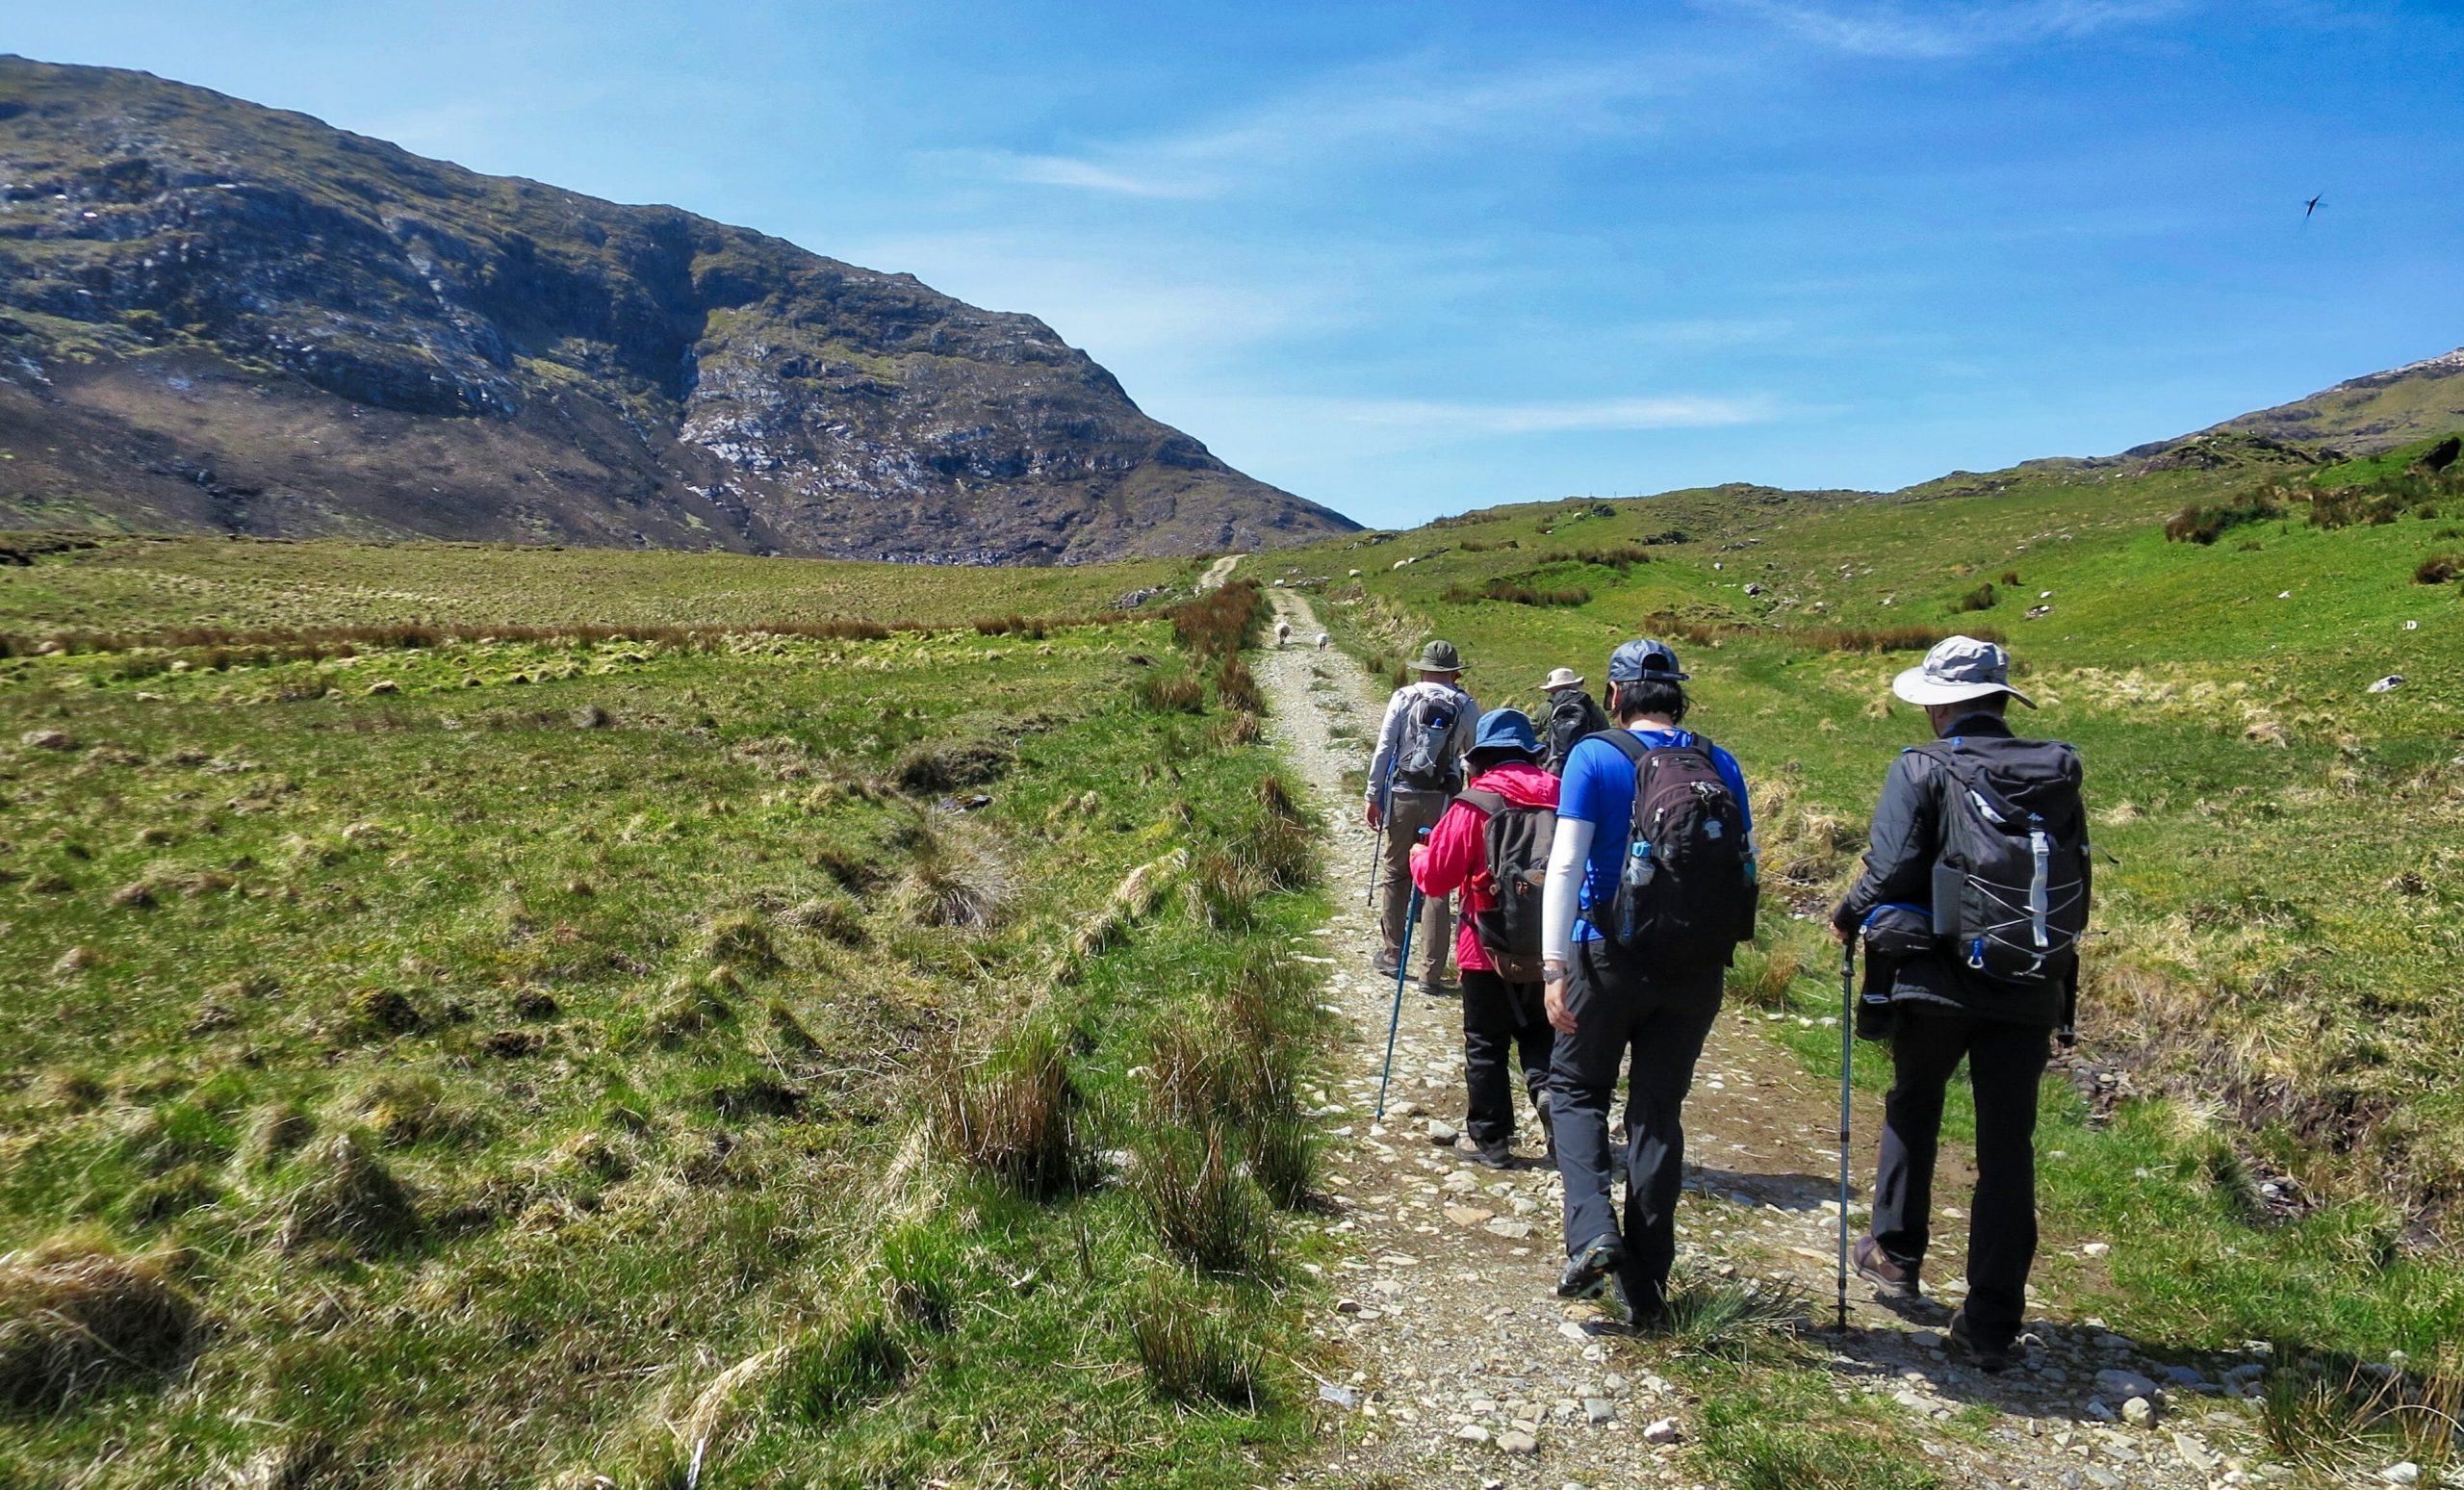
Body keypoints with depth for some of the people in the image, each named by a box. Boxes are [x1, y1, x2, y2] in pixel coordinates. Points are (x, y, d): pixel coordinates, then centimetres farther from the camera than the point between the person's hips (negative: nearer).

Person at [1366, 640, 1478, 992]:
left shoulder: (1404, 697, 1)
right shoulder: (1466, 706, 3)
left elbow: (1383, 749, -2)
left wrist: (1373, 796, 3)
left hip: (1401, 795, 0)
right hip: (1442, 800, 0)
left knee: (1393, 875, 15)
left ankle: (1391, 956, 23)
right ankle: (1431, 973, 5)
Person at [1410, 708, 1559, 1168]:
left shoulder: (1473, 805, -12)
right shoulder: (1562, 797, -2)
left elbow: (1434, 878, -8)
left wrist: (1418, 855, 12)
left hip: (1492, 950, -3)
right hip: (1553, 949, 3)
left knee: (1486, 1044, 11)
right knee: (1540, 1032, 22)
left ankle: (1490, 1139, 17)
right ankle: (1550, 1089, -3)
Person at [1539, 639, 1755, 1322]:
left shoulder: (1594, 756, -7)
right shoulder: (1721, 764, 4)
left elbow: (1566, 863, -14)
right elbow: (1748, 866, 6)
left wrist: (1554, 966, -14)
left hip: (1611, 957, -3)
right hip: (1697, 969, 3)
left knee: (1578, 1091, 15)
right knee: (1659, 1110, 12)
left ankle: (1592, 1231, -6)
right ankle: (1647, 1283, 17)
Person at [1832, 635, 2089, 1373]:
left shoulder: (1923, 770, -9)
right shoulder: (2057, 773, 5)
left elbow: (1891, 867, -15)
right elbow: (2077, 881, 10)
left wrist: (1848, 917, 3)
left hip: (1939, 979, -3)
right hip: (2031, 988, 3)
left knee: (1912, 1111, 21)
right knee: (2007, 1147, 6)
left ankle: (1895, 1253, 32)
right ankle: (1992, 1324, 10)